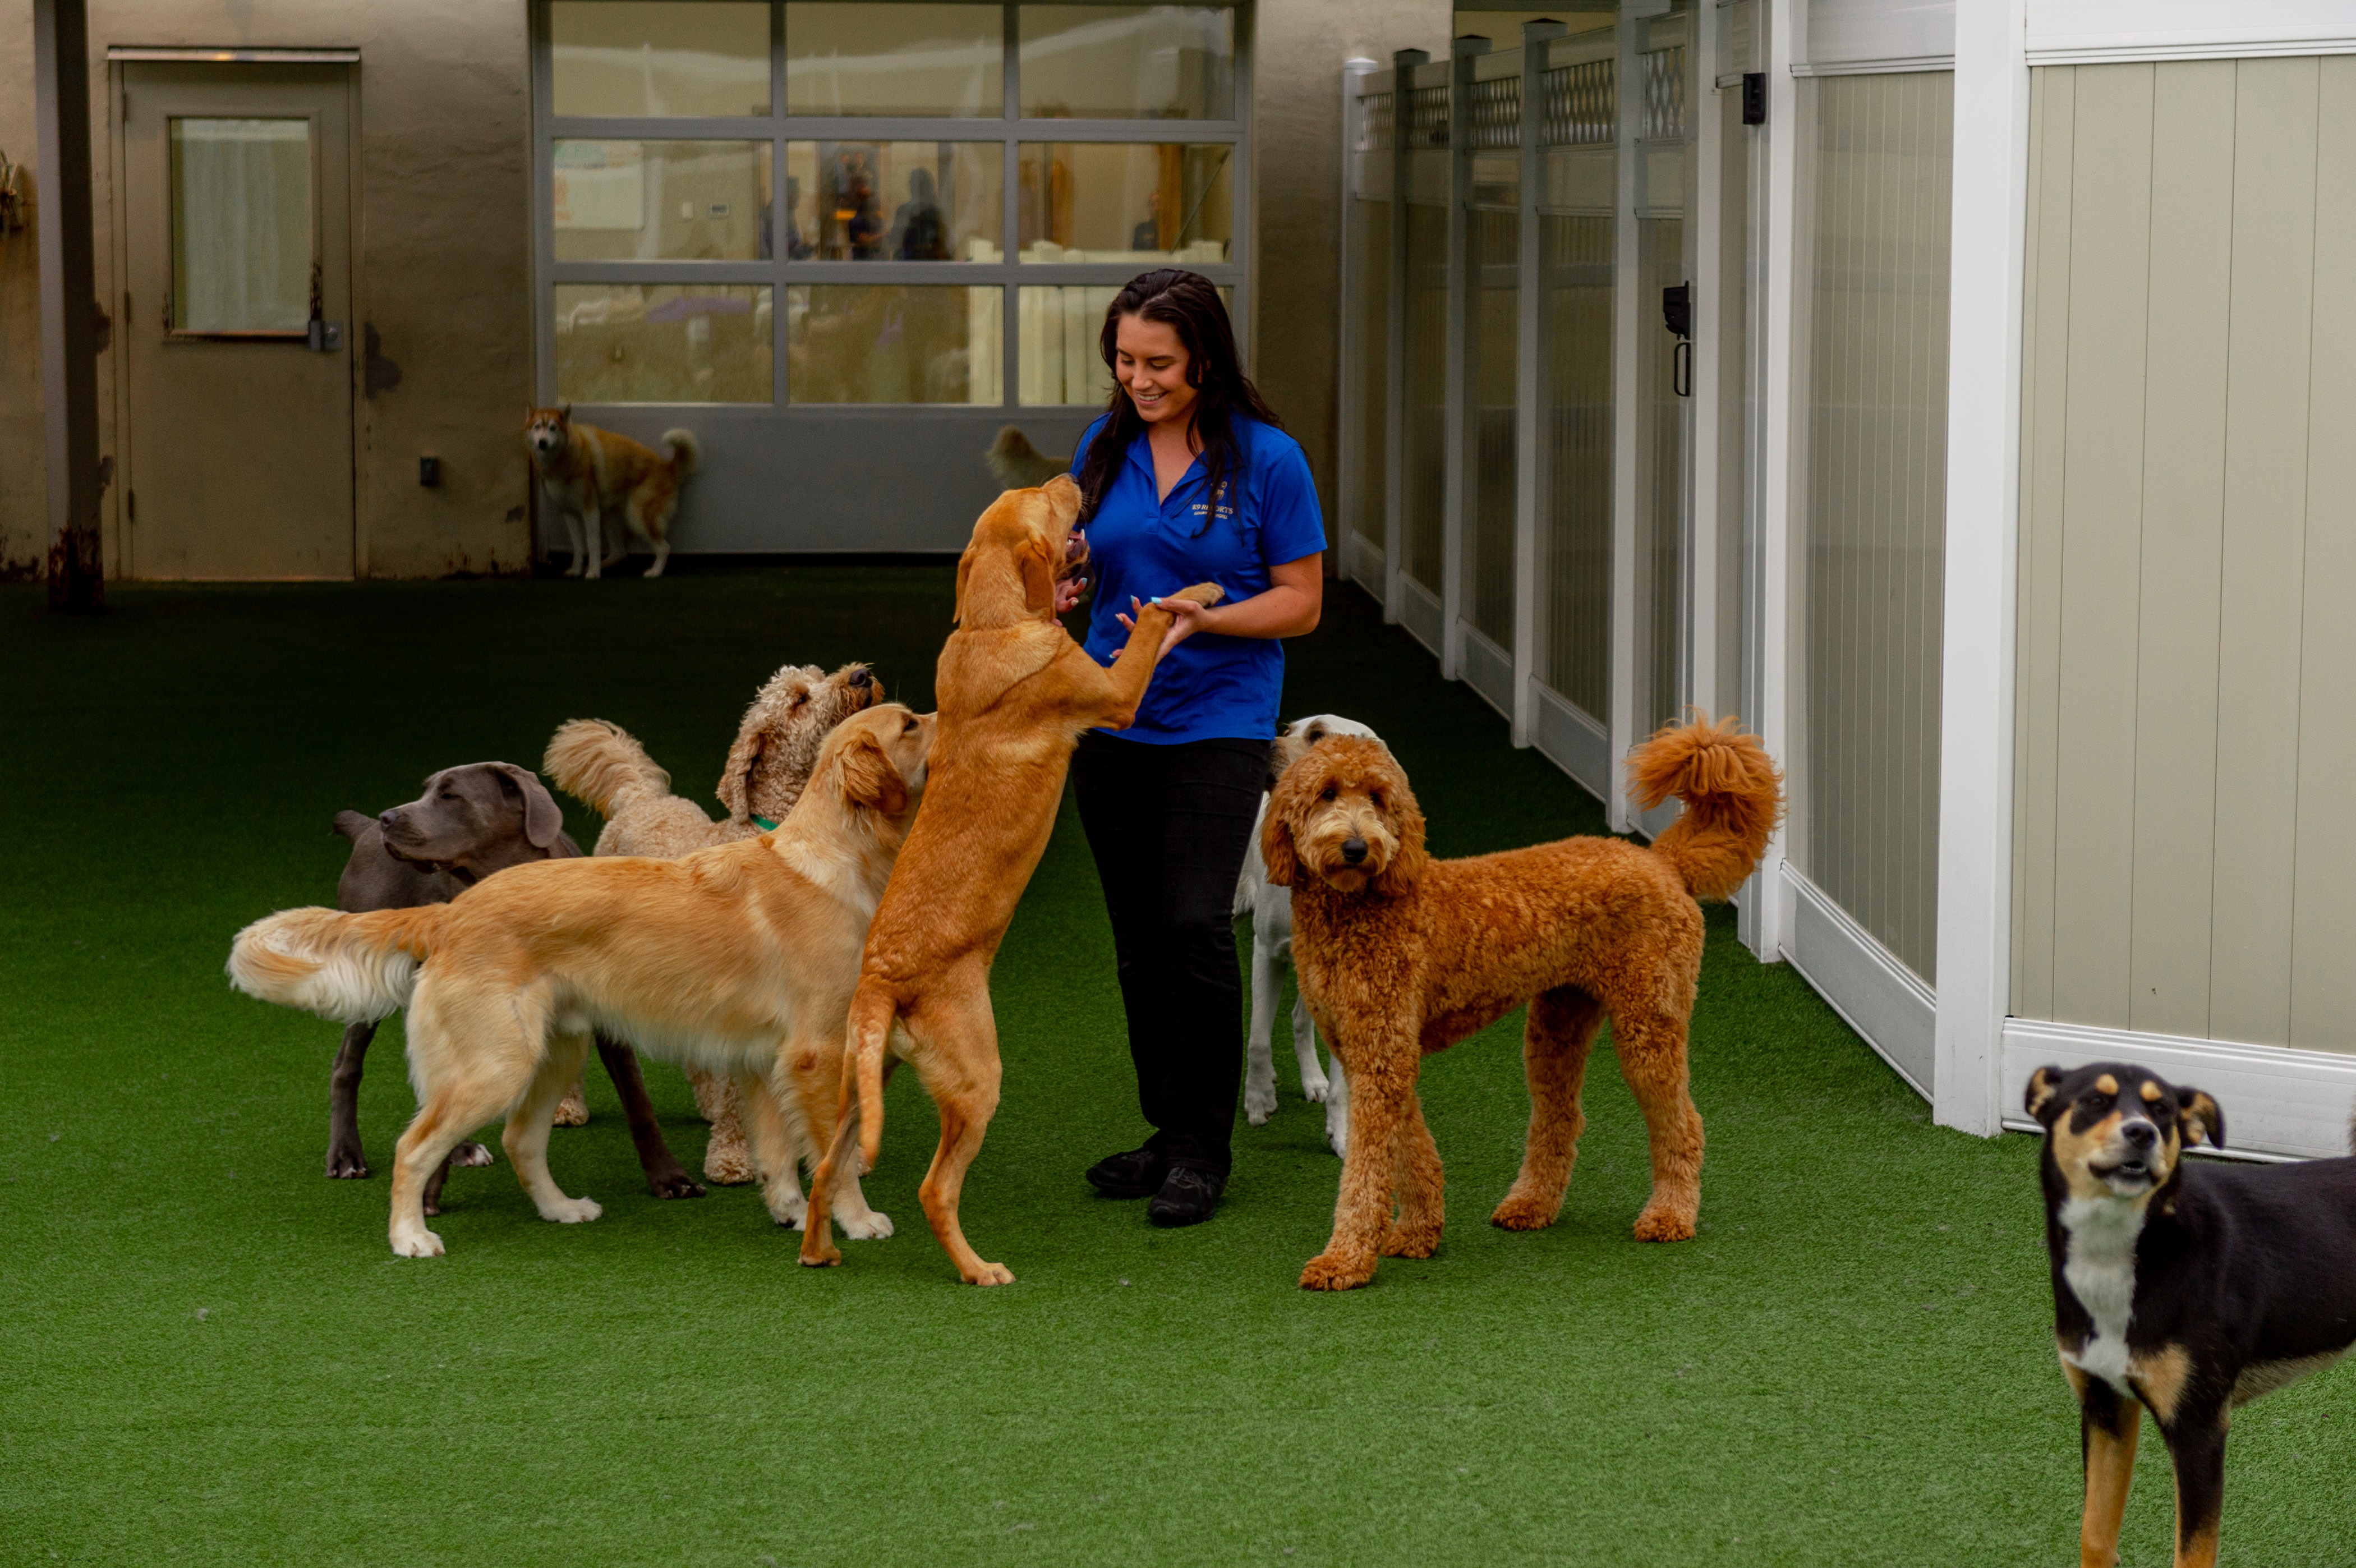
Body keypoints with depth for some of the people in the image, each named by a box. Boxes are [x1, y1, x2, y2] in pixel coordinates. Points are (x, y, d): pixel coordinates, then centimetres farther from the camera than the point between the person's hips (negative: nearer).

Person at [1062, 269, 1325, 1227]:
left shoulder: (1265, 459, -7)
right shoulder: (1104, 450, 6)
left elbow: (1301, 602, -5)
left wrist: (1203, 617, -20)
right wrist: (1055, 589, -6)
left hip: (1218, 722, -5)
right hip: (1111, 718, 5)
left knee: (1195, 925, -15)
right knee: (1138, 940, 9)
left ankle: (1204, 1149, -5)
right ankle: (1168, 1135, 21)